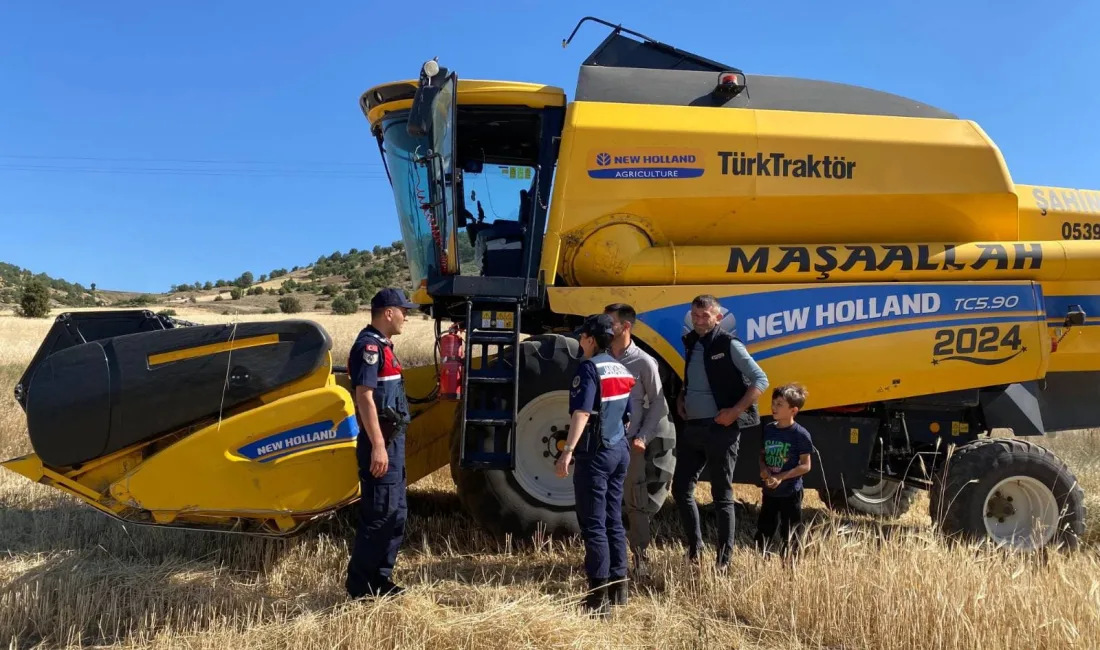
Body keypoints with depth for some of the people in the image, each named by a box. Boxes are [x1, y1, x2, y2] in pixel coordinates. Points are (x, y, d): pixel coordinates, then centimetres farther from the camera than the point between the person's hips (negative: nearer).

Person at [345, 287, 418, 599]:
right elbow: (364, 396, -22)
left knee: (395, 513, 14)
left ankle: (379, 578, 24)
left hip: (392, 441, 10)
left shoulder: (381, 345, 16)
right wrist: (378, 446, -25)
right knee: (378, 515, -4)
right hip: (381, 443, -10)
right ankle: (361, 585, 7)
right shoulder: (369, 346, -15)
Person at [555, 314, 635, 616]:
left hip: (595, 453, -8)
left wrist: (567, 451, -30)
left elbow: (582, 413, -25)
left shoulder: (590, 367, -13)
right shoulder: (621, 370, 12)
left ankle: (599, 597, 0)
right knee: (613, 520, 16)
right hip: (620, 451, 8)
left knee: (593, 525, -3)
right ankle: (618, 586, 25)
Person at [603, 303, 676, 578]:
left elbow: (657, 403, -1)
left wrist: (643, 437, -7)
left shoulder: (643, 362, -6)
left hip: (631, 443, -3)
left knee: (636, 501, 5)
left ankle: (640, 557, 19)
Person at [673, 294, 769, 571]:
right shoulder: (691, 344, 11)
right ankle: (694, 548, 26)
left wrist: (735, 411, -18)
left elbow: (760, 381, -11)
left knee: (722, 495, 2)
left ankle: (723, 560, 13)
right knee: (681, 489, 9)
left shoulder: (729, 345, -8)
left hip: (720, 430, -7)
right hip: (692, 428, 7)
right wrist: (681, 398, 10)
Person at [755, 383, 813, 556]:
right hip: (769, 491, 5)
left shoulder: (800, 434, -14)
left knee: (789, 536, 6)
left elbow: (805, 465, -13)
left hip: (790, 493, -5)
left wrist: (781, 477, -20)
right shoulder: (768, 429, 3)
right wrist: (763, 469, -8)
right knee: (763, 531, 12)